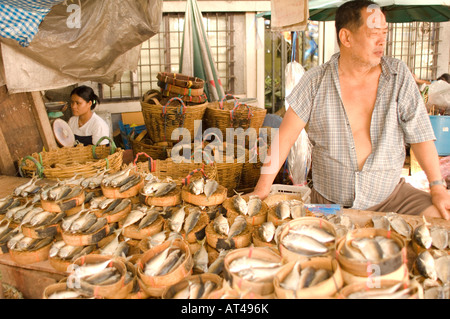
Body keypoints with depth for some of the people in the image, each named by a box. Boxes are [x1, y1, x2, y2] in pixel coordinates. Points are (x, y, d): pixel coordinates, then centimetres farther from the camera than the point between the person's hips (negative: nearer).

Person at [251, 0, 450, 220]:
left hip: (390, 196, 2)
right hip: (328, 203, -1)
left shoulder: (399, 75, 0)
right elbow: (285, 136, -6)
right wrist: (262, 189, -12)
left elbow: (420, 135, 1)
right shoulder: (315, 82, -4)